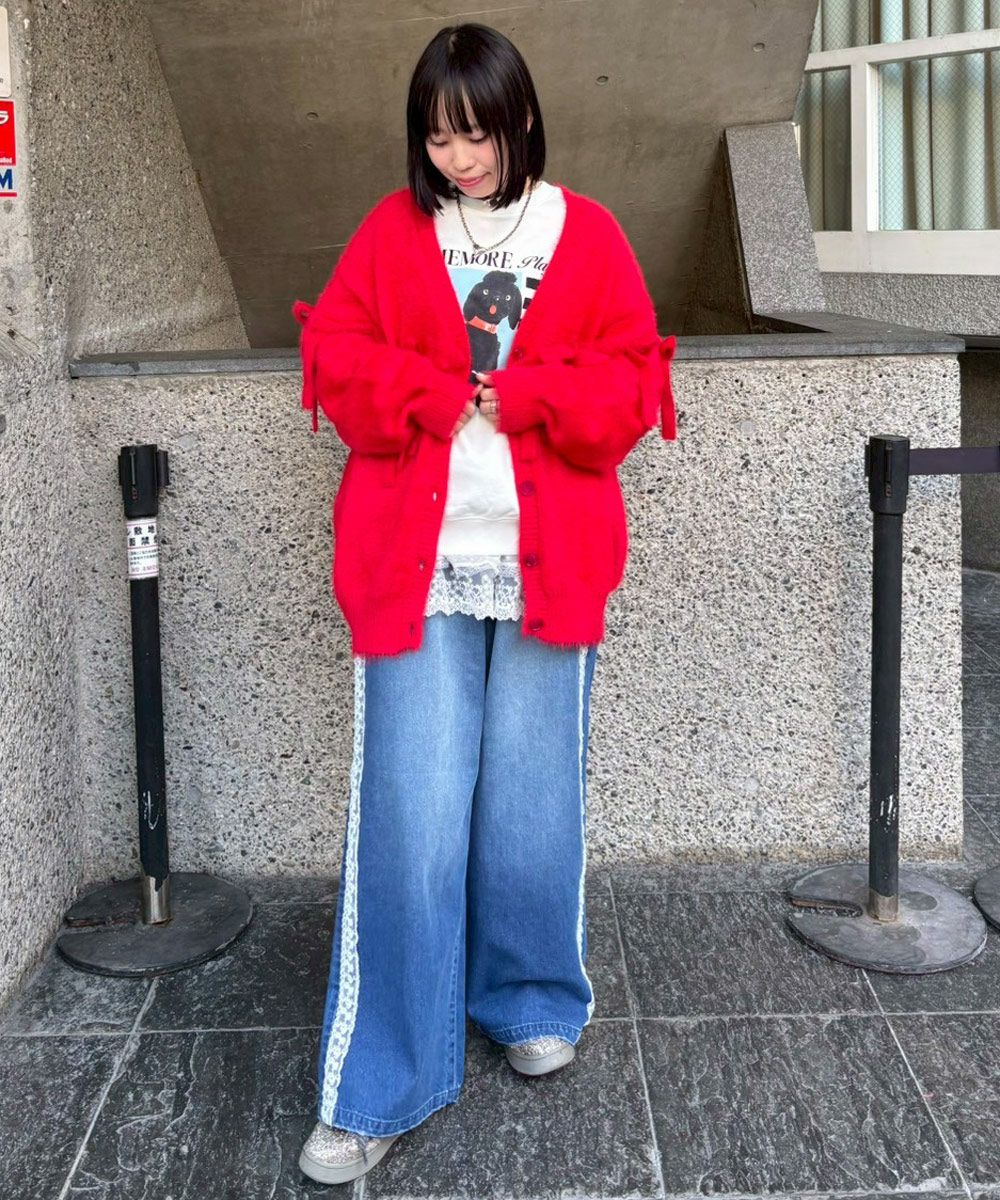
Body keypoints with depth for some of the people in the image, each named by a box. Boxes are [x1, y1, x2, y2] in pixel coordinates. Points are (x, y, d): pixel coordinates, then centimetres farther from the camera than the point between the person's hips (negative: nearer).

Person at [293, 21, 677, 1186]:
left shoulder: (587, 235, 5)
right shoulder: (390, 231, 7)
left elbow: (628, 384, 2)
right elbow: (337, 358, 2)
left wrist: (523, 399, -14)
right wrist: (434, 392, -14)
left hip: (545, 564, 1)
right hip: (417, 565, 0)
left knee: (531, 807, 11)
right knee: (408, 820, -3)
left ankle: (531, 1001, 35)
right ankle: (381, 1085, 7)